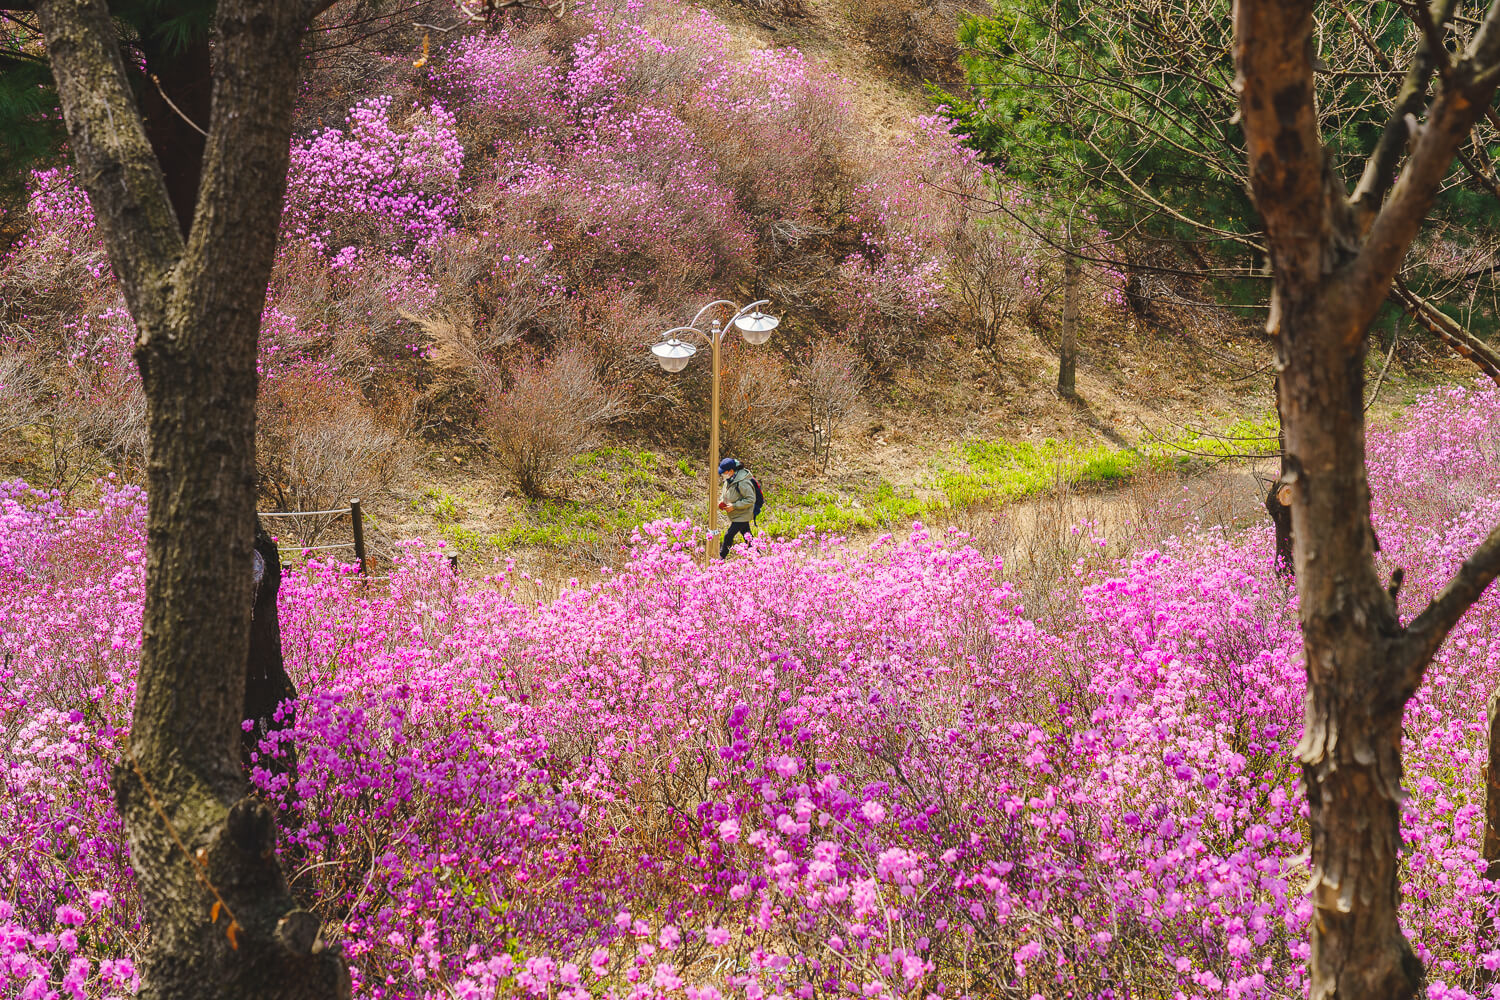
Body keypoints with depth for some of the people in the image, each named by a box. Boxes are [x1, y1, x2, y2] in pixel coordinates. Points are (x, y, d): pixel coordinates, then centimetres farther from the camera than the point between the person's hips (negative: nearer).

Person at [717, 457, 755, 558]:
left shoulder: (742, 483, -28)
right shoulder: (728, 480, -1)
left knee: (729, 536, -7)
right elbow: (724, 492, 18)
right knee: (747, 536, 18)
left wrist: (734, 506, -27)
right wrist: (721, 501, -3)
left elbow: (750, 500, -26)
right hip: (736, 515, 9)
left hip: (742, 516, -9)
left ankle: (720, 557, 4)